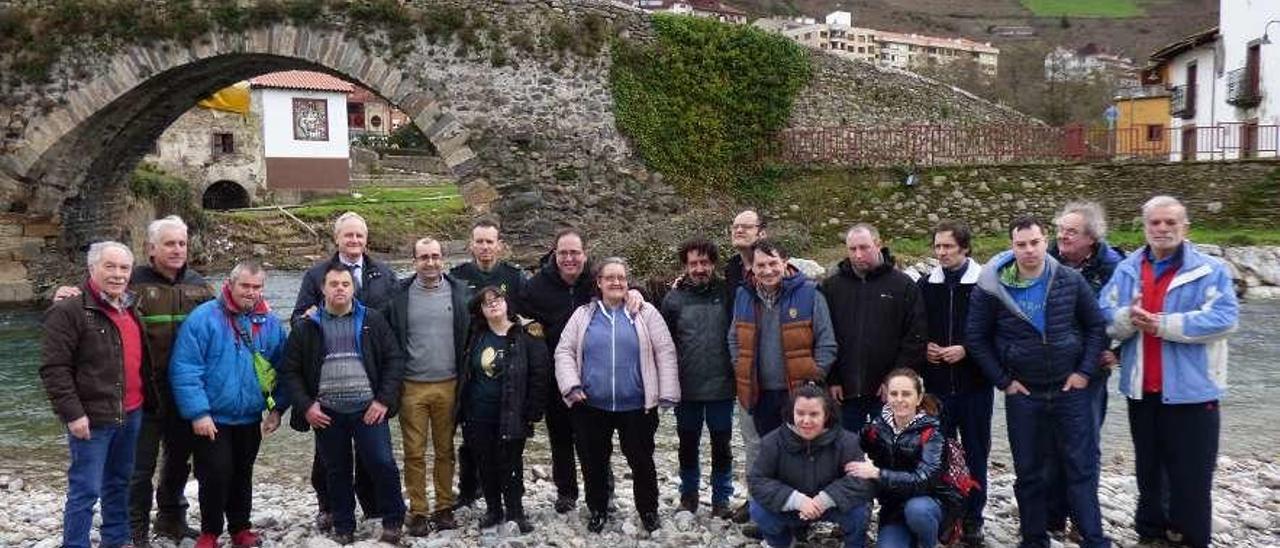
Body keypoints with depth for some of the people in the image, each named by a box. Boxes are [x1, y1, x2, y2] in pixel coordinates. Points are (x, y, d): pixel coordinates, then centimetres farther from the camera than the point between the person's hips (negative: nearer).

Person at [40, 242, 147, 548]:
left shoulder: (131, 309, 12)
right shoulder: (69, 311, -13)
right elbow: (53, 368, -16)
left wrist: (148, 396, 18)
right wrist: (72, 413, -20)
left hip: (131, 415, 8)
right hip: (92, 419, -8)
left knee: (120, 482, 18)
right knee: (86, 490, -2)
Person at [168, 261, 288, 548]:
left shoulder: (270, 323, 1)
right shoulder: (203, 318, -14)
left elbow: (282, 370, 9)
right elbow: (184, 369, -18)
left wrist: (277, 408, 1)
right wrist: (198, 412, -21)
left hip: (250, 418, 4)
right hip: (212, 418, -4)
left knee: (243, 474, 16)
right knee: (216, 474, -3)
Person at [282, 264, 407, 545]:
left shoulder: (373, 321, 5)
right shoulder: (306, 327, 6)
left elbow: (394, 359, 2)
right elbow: (291, 370, 6)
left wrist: (384, 400, -7)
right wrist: (305, 405, -5)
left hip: (368, 409, -1)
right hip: (327, 413, 1)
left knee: (383, 464, -6)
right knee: (337, 472, 10)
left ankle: (393, 521, 12)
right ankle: (343, 527, 24)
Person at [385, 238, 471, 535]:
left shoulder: (459, 291, 2)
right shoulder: (400, 295, 0)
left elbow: (469, 336, 5)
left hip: (448, 385, 1)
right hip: (412, 386, 0)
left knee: (445, 450, 9)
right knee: (414, 453, 5)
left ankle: (444, 507, 20)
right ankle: (418, 511, 14)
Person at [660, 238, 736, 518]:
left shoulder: (726, 293, -3)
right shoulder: (674, 298, -2)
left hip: (721, 386, -1)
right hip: (686, 388, 1)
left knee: (722, 445, 10)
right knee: (688, 444, 14)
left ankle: (721, 497, 24)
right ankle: (688, 493, 32)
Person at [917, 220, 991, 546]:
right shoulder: (925, 285, 6)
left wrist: (966, 350, -15)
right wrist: (924, 348, -4)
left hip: (975, 384, -3)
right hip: (936, 384, 3)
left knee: (975, 455, 7)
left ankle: (972, 521, 17)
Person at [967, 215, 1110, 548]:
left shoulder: (1070, 281, -4)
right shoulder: (992, 287, -7)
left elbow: (1096, 326, 5)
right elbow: (976, 338, 0)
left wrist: (1085, 371, -3)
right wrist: (1003, 380, -4)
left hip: (1071, 390, 0)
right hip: (1023, 393, 0)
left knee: (1083, 467, 3)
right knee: (1029, 472, 9)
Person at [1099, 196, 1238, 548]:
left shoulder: (1210, 270, -5)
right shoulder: (1126, 270, 7)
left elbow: (1224, 318, -18)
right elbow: (1104, 319, 1)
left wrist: (1163, 324, -21)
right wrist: (1129, 318, -22)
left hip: (1191, 389, -4)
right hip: (1142, 389, 4)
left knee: (1192, 475, 3)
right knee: (1148, 468, 18)